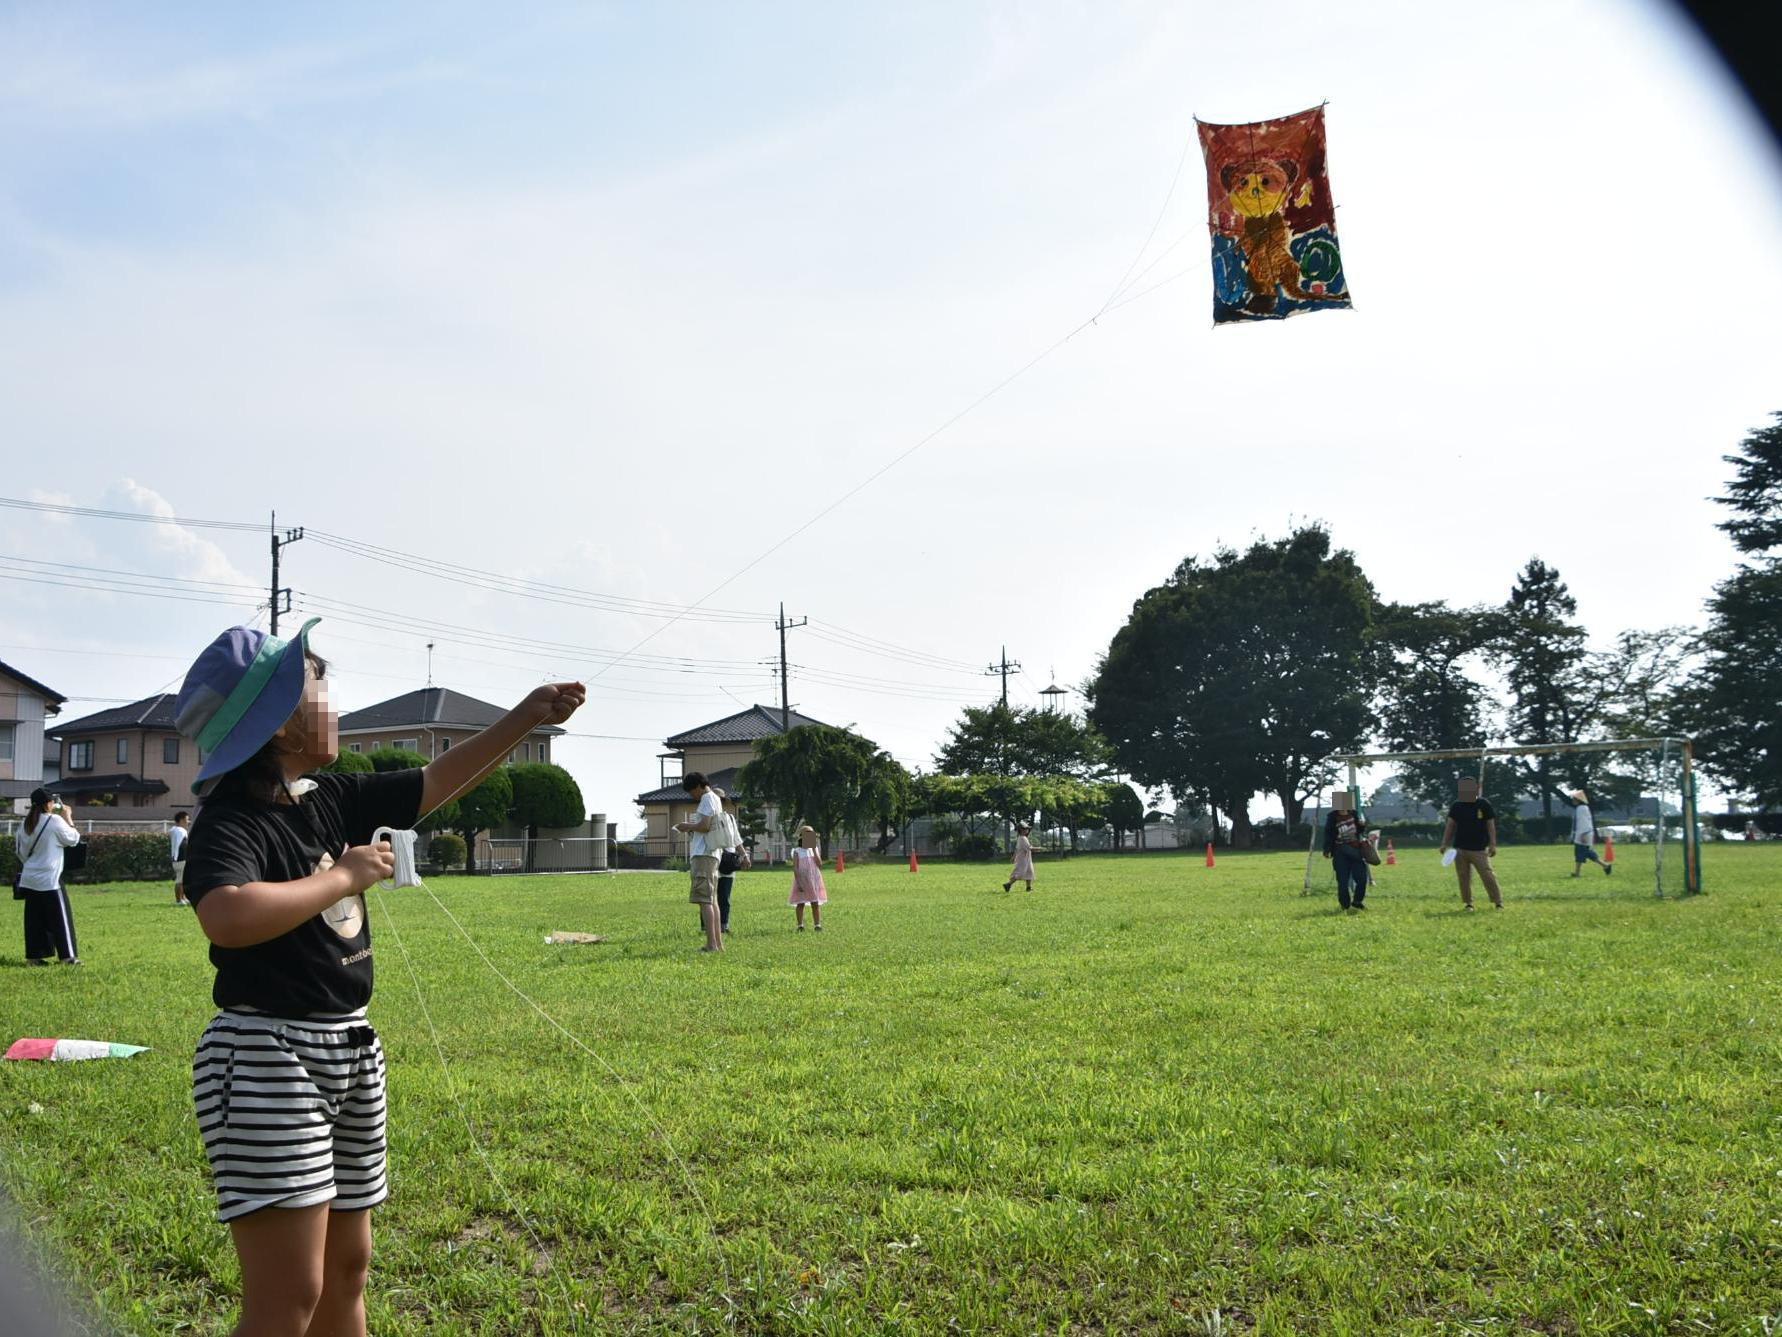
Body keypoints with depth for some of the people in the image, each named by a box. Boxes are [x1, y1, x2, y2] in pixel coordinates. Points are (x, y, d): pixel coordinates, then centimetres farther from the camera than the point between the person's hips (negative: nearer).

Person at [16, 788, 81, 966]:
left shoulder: (25, 824, 6)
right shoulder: (55, 821, -13)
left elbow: (21, 851, 13)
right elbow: (74, 839, -1)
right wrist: (67, 818, 6)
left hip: (29, 879, 6)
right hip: (49, 879, -6)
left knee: (34, 918, 10)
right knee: (60, 917, 1)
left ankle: (35, 955, 12)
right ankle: (68, 955, 3)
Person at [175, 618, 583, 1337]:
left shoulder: (334, 800, 6)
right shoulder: (229, 823, -16)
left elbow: (439, 780, 17)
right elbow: (228, 917, -36)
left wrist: (528, 714, 17)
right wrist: (343, 876, -23)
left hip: (351, 1051, 8)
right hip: (267, 1058, -8)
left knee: (347, 1271, 17)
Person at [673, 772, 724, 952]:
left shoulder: (707, 799, -8)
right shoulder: (715, 799, 22)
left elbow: (704, 826, -18)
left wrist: (688, 826, -4)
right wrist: (691, 827, 15)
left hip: (703, 855, -11)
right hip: (711, 854, 11)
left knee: (704, 900, -13)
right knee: (712, 900, 12)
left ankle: (711, 944, -18)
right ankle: (718, 943, 14)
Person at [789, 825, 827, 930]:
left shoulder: (815, 850, 7)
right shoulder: (797, 852, -3)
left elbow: (820, 865, -4)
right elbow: (795, 868, -8)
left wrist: (814, 850, -10)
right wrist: (798, 882, -17)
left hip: (814, 879, 3)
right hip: (802, 879, -3)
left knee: (815, 903, 2)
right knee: (800, 903, 2)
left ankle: (817, 925, 5)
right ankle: (800, 925, 9)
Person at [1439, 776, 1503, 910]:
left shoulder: (1484, 804, -1)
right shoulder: (1457, 806, 6)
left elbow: (1491, 825, 0)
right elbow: (1450, 825, 8)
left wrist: (1493, 845, -4)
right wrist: (1444, 843, 1)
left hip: (1479, 849, -3)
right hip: (1460, 849, 3)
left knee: (1488, 876, -8)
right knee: (1464, 878, 4)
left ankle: (1498, 902, 2)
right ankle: (1467, 903, 13)